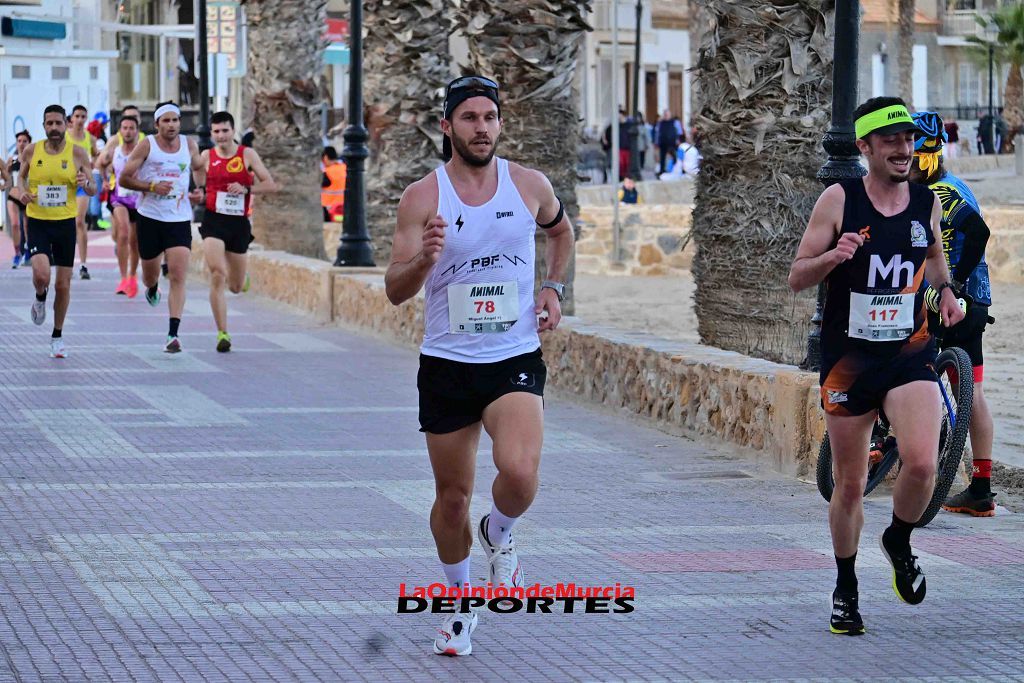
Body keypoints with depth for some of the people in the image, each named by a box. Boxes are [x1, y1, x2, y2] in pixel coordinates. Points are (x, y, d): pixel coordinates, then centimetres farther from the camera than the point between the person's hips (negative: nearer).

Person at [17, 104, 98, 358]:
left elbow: (94, 191, 2)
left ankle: (57, 337, 22)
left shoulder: (78, 153, -3)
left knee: (63, 285, 5)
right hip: (37, 222, -1)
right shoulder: (32, 151, -1)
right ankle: (40, 298, 15)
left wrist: (86, 183, -22)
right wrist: (23, 192, -7)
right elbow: (21, 177, 16)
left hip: (66, 223, 1)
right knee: (41, 274, -23)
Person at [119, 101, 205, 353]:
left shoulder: (189, 145, 4)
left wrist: (200, 189, 5)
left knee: (178, 277, -12)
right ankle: (152, 288, 53)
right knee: (150, 276, 13)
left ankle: (173, 334, -14)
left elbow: (199, 168, 25)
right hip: (150, 218, -1)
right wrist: (152, 186, -18)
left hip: (180, 219, 1)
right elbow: (124, 179, -5)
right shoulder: (146, 146, -5)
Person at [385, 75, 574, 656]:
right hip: (447, 363, 0)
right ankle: (461, 604, 32)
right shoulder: (423, 196, -6)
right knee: (453, 496, 8)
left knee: (519, 472, -25)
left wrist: (554, 288, 8)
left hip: (516, 359, 0)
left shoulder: (530, 186, 0)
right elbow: (395, 291, -10)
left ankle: (499, 534, 10)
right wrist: (424, 258, -30)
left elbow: (561, 230, 23)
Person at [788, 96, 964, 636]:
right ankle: (845, 591, 26)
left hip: (910, 354, 1)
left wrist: (946, 291, 5)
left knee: (922, 464, -20)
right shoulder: (839, 200, -7)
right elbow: (797, 278, -6)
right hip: (848, 357, -1)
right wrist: (833, 255, -25)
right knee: (849, 484, 6)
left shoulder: (928, 201, 2)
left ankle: (899, 542, 11)